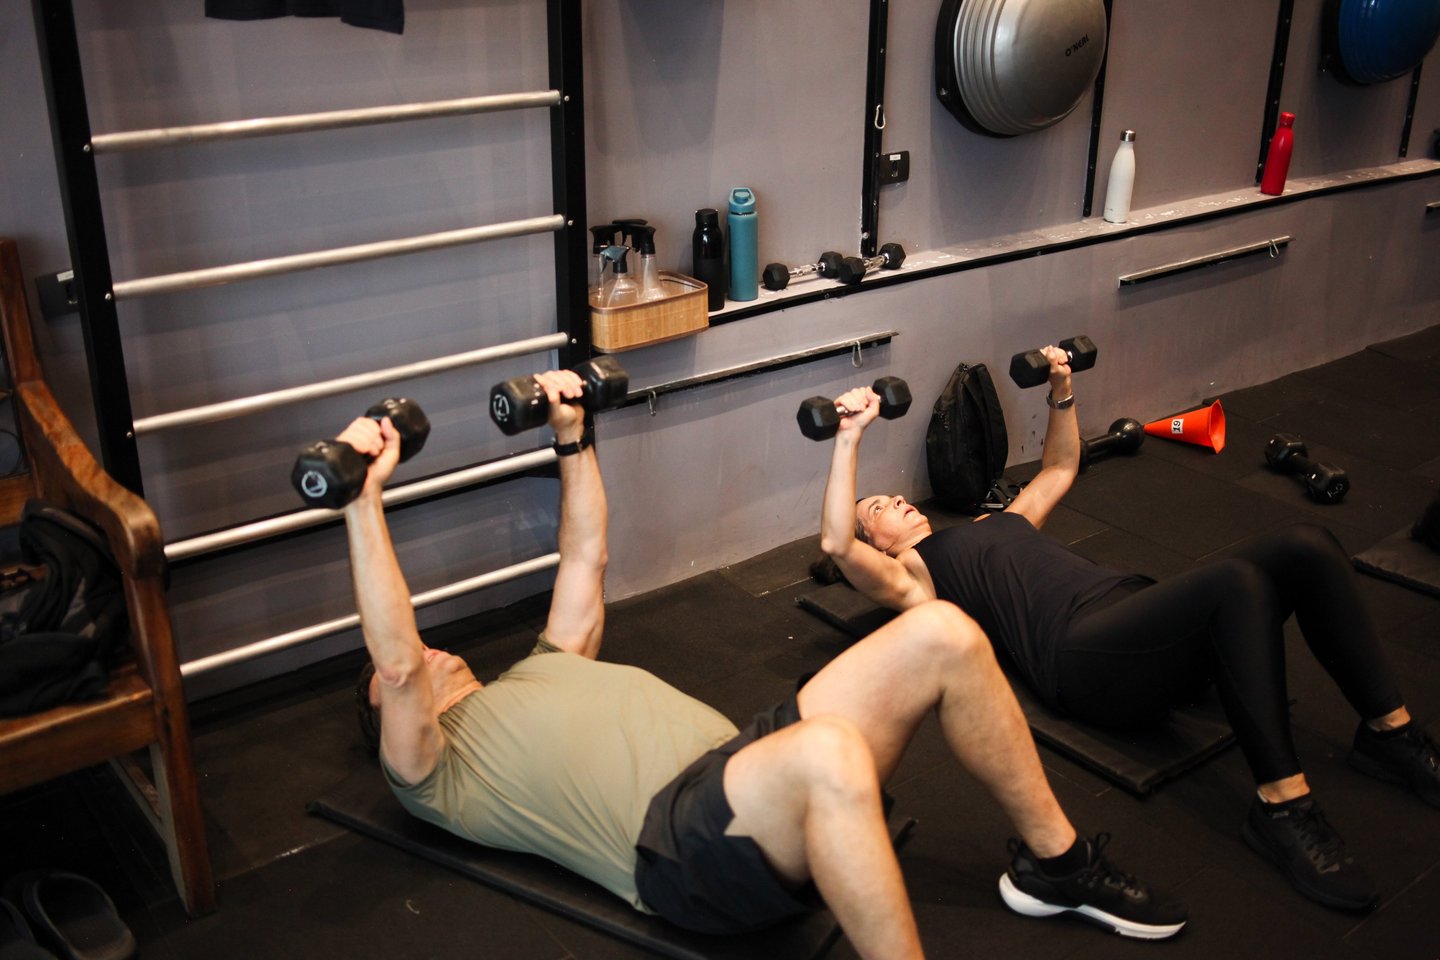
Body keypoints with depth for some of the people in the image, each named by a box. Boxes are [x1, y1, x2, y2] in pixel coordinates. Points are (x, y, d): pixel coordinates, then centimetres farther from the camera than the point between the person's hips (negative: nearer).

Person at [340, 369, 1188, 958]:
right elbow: (394, 661, -4)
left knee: (940, 634, -11)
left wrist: (572, 439, 30)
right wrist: (367, 496, -7)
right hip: (683, 847, -8)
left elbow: (586, 561, 36)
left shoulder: (544, 670, 34)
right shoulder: (432, 766, 14)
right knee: (829, 751, -43)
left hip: (744, 769, 8)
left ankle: (1054, 862, 4)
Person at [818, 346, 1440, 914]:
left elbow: (1059, 470, 49)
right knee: (1236, 580, -37)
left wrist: (1061, 393, 38)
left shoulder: (993, 522, 36)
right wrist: (850, 435, -12)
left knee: (1305, 547, -17)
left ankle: (1389, 733, -7)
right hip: (1081, 652, -8)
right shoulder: (911, 577, 12)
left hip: (1136, 609, 8)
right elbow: (836, 544, -7)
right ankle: (1281, 807, -35)